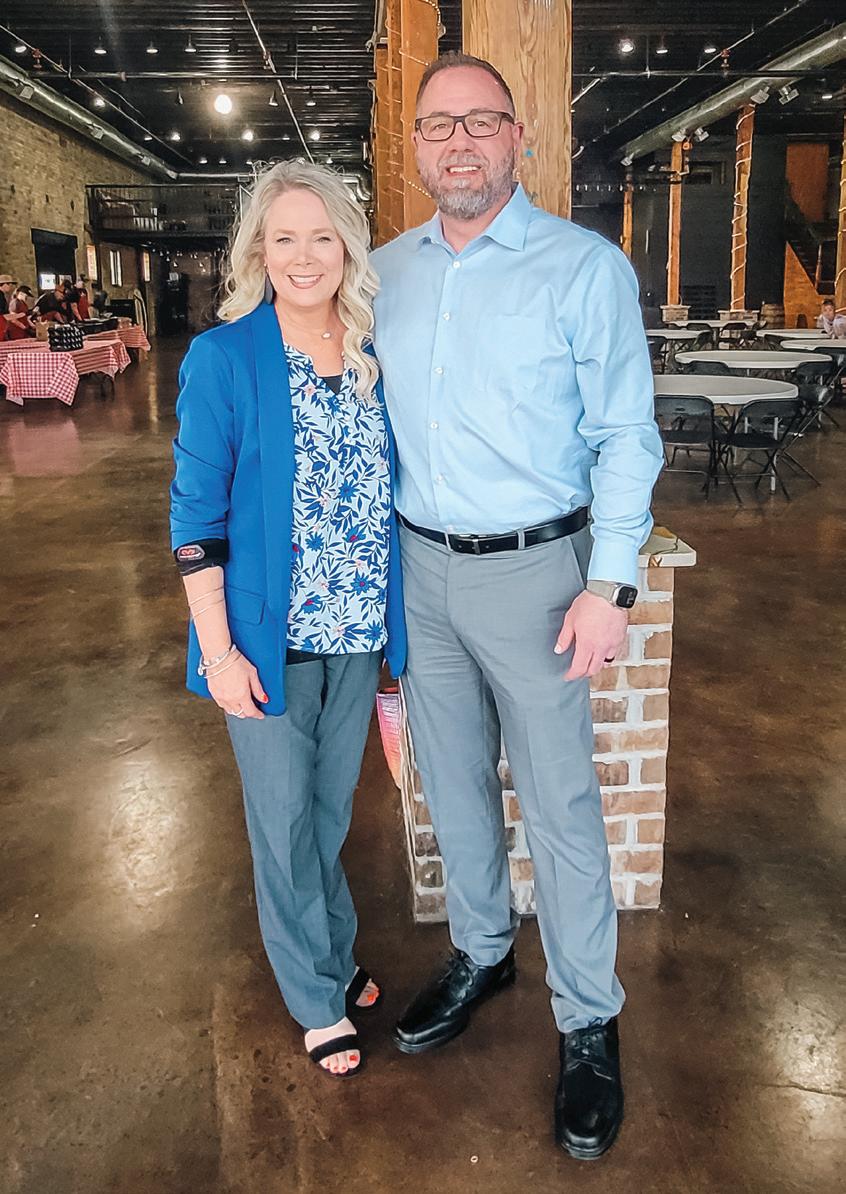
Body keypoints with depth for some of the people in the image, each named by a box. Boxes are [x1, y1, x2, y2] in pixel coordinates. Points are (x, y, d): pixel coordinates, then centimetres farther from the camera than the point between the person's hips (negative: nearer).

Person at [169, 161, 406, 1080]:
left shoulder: (376, 354, 2)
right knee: (284, 816, 10)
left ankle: (334, 955, 42)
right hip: (268, 636, -4)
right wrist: (219, 650, -13)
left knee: (334, 805, 19)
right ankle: (316, 995, 31)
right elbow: (196, 515, -10)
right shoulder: (223, 359, -11)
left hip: (356, 631, 4)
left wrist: (391, 617, 7)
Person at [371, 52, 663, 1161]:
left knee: (561, 807, 3)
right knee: (453, 783, 18)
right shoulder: (386, 270, 7)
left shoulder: (586, 266, -7)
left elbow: (625, 434, -8)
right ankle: (480, 953, 41)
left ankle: (589, 1023, 23)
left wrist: (609, 582, -15)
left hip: (532, 570, -5)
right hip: (418, 569, 5)